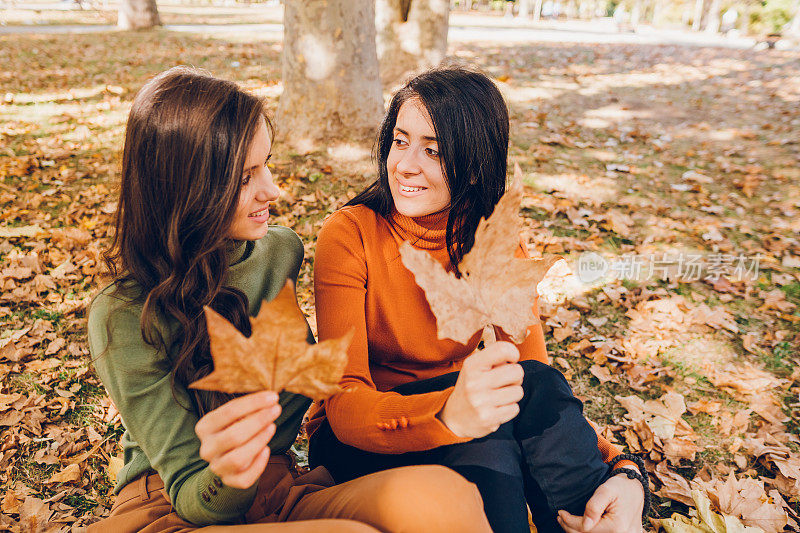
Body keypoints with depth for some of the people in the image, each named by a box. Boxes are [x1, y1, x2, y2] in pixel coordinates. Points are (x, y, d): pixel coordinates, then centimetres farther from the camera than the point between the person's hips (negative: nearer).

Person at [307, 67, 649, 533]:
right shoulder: (350, 234, -17)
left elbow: (538, 378, -12)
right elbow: (344, 403, -26)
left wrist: (623, 472, -31)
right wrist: (446, 415, -47)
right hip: (357, 442, -3)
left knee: (534, 387, -29)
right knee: (482, 440, -34)